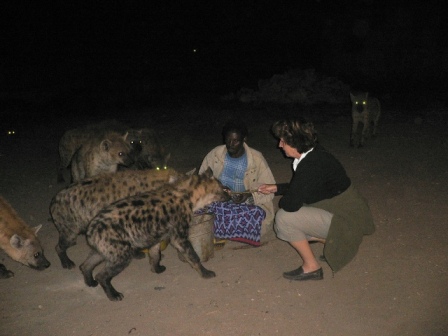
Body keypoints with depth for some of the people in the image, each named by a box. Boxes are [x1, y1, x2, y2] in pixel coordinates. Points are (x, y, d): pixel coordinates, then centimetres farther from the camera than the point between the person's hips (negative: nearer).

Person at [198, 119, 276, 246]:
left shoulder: (256, 159, -7)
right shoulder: (214, 154, -2)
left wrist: (249, 195, -24)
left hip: (248, 204, 0)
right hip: (219, 202, 1)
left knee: (258, 215, -34)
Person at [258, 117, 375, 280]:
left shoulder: (311, 165, -28)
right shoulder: (313, 154, 1)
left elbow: (291, 204, -27)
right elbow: (299, 187, 17)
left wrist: (282, 202, -5)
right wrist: (276, 188, 14)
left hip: (345, 219, -10)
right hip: (343, 210, 10)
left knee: (283, 218, -16)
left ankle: (311, 267, 0)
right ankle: (334, 244, 18)